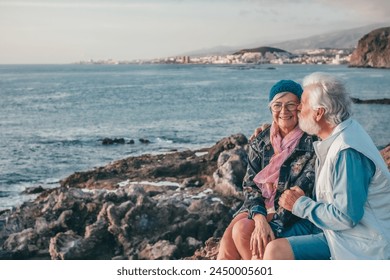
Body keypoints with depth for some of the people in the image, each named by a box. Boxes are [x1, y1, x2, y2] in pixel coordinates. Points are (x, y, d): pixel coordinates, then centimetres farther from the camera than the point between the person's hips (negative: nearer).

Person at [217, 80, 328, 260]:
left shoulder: (312, 143, -10)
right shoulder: (261, 141, 6)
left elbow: (302, 193, -16)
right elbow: (250, 184, 0)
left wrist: (273, 225, -24)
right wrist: (260, 218, -19)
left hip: (298, 218, -5)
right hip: (264, 208, 5)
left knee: (243, 230, -26)